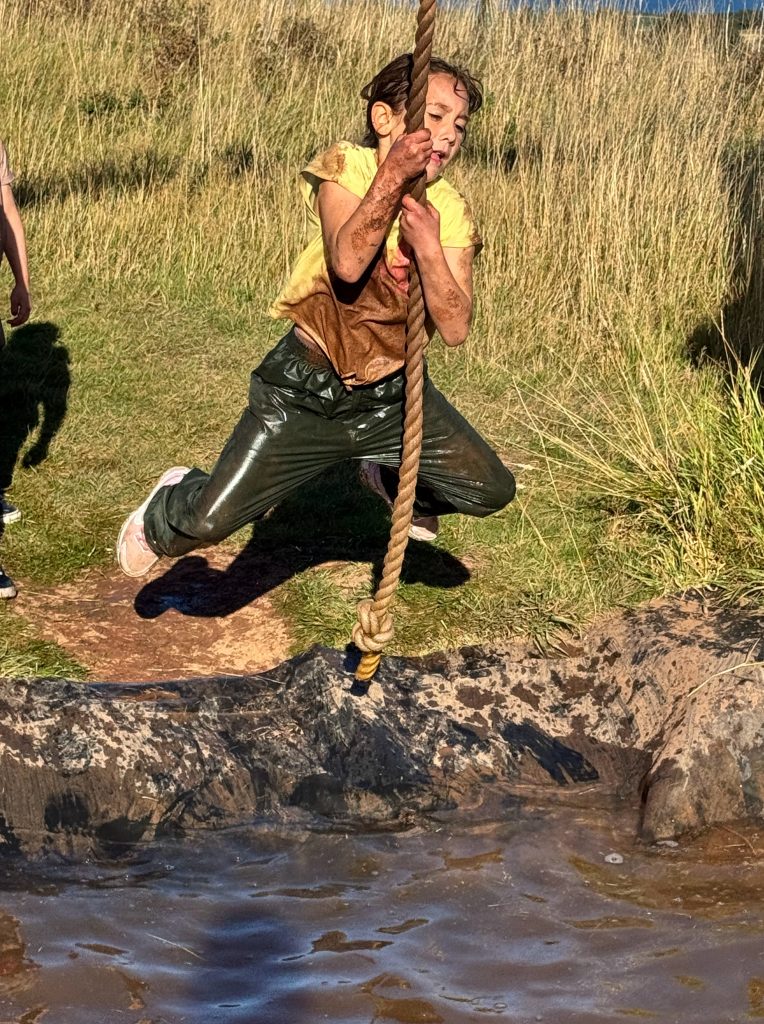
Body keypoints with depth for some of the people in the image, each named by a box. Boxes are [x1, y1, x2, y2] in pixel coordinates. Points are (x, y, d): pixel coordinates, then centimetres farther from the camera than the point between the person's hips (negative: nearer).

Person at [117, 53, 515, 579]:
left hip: (392, 392, 4)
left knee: (492, 491, 4)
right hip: (308, 388, -4)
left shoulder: (450, 211, -4)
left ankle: (394, 475, 35)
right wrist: (393, 176, -38)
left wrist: (428, 248, -25)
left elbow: (455, 329, -12)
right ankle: (169, 510, 27)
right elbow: (346, 263, -31)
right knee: (211, 520, -12)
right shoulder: (346, 167, -13)